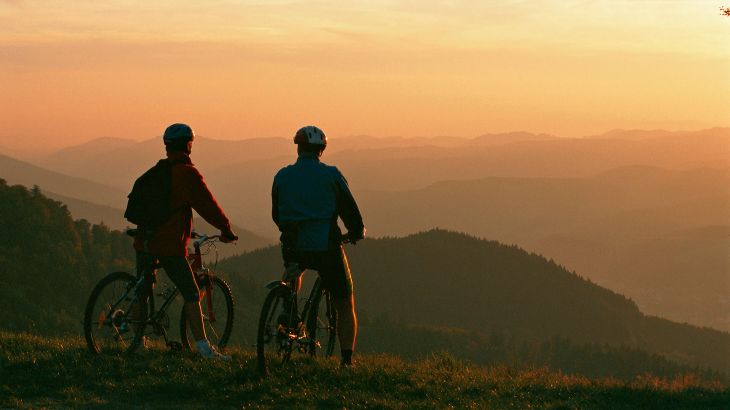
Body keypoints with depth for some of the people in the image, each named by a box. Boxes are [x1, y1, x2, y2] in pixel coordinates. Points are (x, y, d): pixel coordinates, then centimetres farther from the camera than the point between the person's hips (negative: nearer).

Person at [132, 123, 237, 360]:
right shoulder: (186, 173, -9)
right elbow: (206, 204, -10)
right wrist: (226, 229, 4)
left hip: (144, 242, 7)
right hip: (170, 245, -7)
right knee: (191, 295, -6)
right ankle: (203, 347, -13)